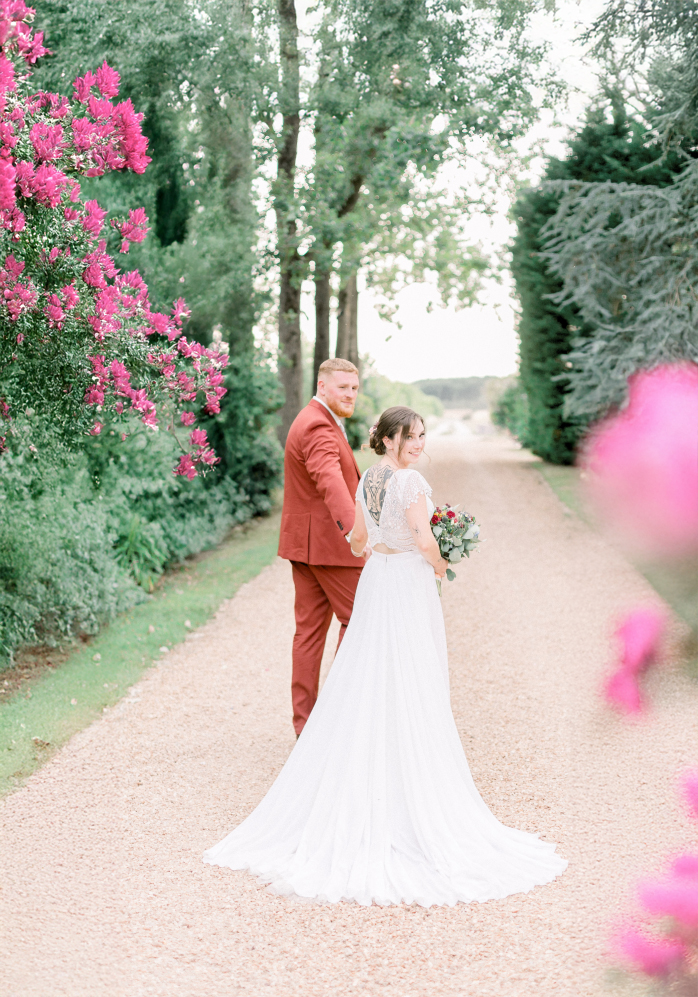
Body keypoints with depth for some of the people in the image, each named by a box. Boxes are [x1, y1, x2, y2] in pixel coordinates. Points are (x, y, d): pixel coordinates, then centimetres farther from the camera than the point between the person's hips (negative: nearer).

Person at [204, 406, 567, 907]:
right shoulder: (410, 481, -17)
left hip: (375, 581, 8)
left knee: (367, 681, 13)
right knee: (410, 687, 0)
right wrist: (439, 566, -2)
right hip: (410, 584, -7)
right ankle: (413, 783, 6)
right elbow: (425, 541, -22)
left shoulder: (367, 479, 6)